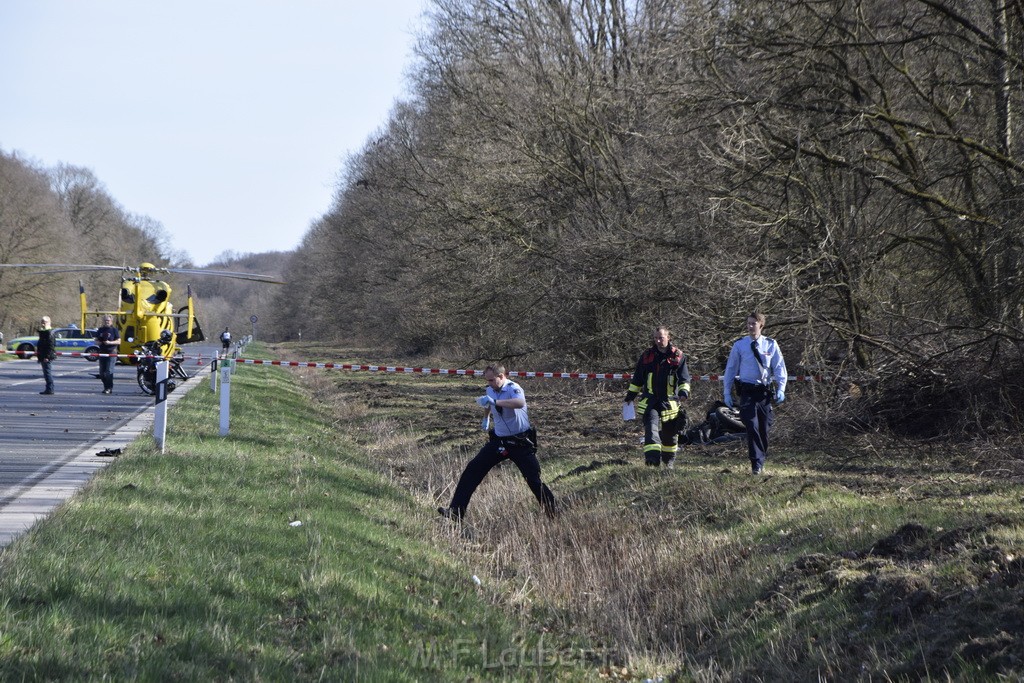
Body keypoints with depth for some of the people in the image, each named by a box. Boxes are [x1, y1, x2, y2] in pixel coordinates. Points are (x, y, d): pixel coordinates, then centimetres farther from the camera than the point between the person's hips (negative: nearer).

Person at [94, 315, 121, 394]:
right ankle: (106, 387, 18)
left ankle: (109, 388, -7)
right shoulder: (100, 330, 12)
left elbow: (118, 341, -4)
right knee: (102, 372, 6)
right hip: (102, 352, 5)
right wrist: (99, 342, -7)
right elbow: (96, 340, 17)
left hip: (112, 352, -5)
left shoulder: (114, 330, -1)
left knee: (109, 371, -12)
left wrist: (110, 342, -18)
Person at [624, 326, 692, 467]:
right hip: (650, 401, 0)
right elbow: (637, 378, 17)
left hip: (669, 401, 0)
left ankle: (669, 459, 31)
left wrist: (684, 391, -17)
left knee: (669, 432, 11)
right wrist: (631, 394, 19)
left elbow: (684, 378, 1)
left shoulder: (678, 356, 2)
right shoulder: (647, 356, 7)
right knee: (651, 426, -19)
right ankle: (652, 458, -30)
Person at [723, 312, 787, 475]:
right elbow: (731, 368, 8)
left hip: (764, 392, 1)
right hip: (747, 392, -1)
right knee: (752, 427, -12)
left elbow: (779, 368, 4)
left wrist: (781, 389, -9)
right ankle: (756, 465, -12)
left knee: (764, 429, 7)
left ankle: (761, 462, 23)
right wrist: (727, 393, 5)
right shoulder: (739, 345, 3)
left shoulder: (771, 345, 4)